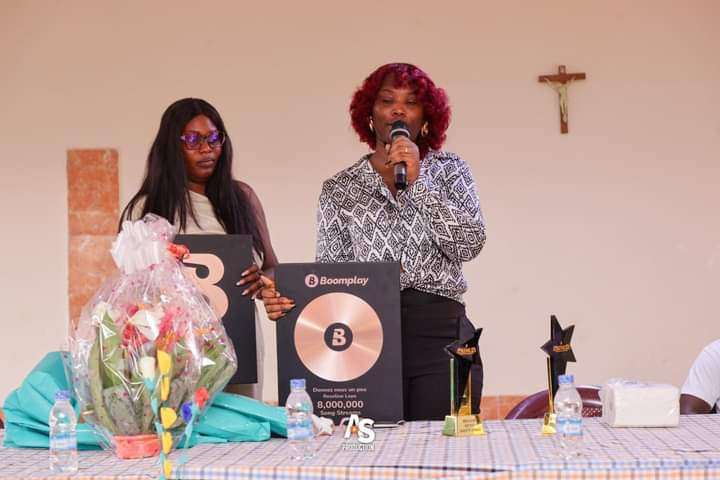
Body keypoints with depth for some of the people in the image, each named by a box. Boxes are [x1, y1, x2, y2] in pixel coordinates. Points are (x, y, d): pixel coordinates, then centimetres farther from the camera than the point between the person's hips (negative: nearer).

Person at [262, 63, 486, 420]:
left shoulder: (449, 170, 11)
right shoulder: (339, 188, 11)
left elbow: (469, 244, -4)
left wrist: (417, 181, -9)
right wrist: (287, 300, -16)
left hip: (440, 330, 0)